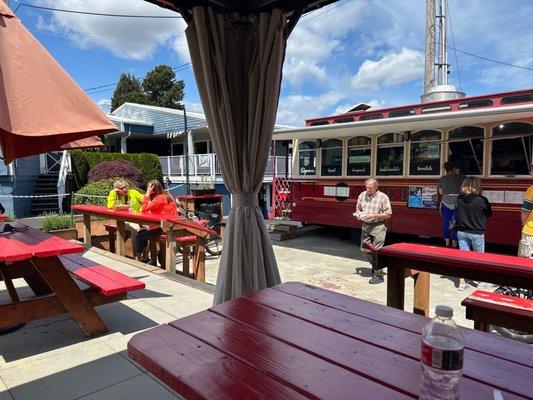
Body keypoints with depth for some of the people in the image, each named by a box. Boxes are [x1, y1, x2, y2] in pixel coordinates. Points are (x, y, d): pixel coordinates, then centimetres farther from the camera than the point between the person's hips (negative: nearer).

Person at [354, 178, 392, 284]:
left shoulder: (383, 197, -9)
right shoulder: (362, 195, 5)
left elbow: (388, 214, -8)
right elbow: (358, 208, 19)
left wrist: (374, 216, -18)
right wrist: (358, 214, -4)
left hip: (378, 226, -5)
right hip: (365, 225, 5)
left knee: (377, 251, -5)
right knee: (365, 249, 10)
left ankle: (378, 275, 6)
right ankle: (375, 266, 34)